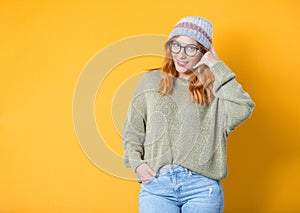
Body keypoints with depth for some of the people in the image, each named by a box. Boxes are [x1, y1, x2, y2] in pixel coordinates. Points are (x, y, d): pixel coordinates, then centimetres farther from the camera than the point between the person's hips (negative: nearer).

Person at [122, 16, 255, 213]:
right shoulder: (151, 81, 14)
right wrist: (136, 163, 1)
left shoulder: (214, 87, 9)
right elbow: (132, 131, 18)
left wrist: (218, 67, -5)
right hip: (156, 185, 1)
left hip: (202, 185, -1)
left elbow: (243, 109, -12)